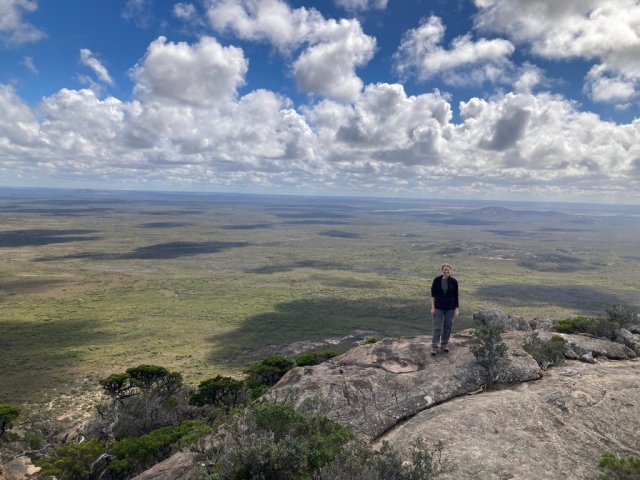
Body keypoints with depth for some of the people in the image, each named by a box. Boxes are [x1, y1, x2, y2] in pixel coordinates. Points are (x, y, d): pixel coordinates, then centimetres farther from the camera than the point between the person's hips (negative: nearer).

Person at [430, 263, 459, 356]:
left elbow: (456, 296, 0)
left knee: (447, 326, 10)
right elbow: (433, 294, -2)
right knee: (437, 327, -1)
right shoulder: (436, 280, -8)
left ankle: (444, 344, 26)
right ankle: (434, 346, 4)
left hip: (450, 308, 1)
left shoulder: (454, 281, -6)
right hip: (439, 307, -1)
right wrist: (433, 307, -5)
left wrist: (456, 309, -3)